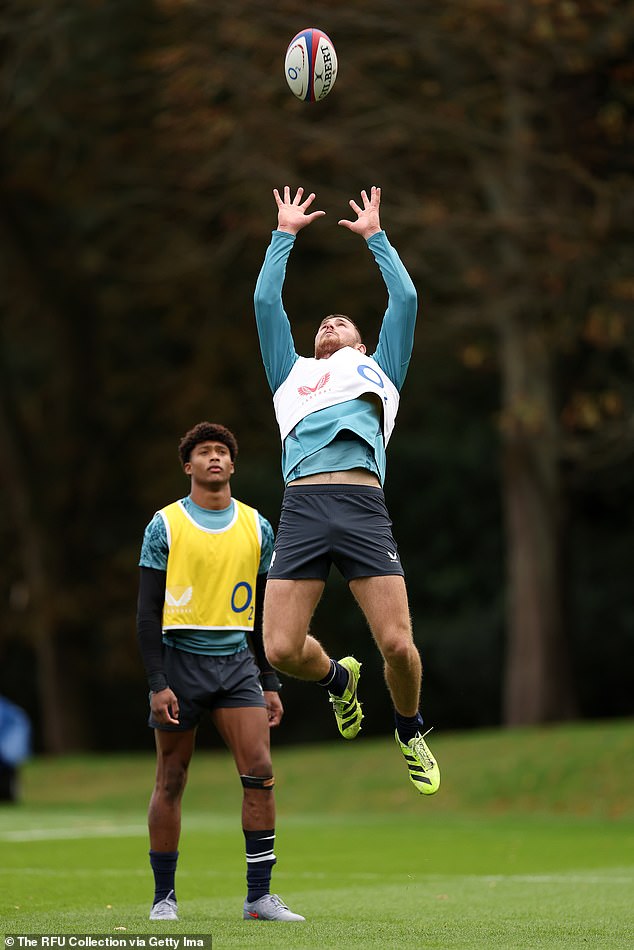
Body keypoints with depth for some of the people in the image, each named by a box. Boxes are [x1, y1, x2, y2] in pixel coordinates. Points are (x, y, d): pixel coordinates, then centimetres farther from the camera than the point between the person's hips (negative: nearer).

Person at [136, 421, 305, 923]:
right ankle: (164, 897, 12)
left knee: (260, 773, -10)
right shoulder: (165, 525, -1)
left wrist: (271, 683, 9)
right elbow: (148, 611, -2)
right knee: (171, 782, 2)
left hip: (236, 661, 2)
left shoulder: (257, 528, 9)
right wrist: (158, 683, -11)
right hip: (180, 659, -2)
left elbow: (265, 613, 14)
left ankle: (259, 896, -6)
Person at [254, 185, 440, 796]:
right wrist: (285, 234, 35)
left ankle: (410, 732, 16)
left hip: (363, 507, -1)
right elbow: (265, 301, 30)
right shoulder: (293, 374, 32)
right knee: (281, 649, -12)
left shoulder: (376, 370, 28)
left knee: (398, 644, -14)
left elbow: (405, 300, 25)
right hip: (301, 508, 2)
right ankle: (338, 678, 23)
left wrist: (375, 236, 34)